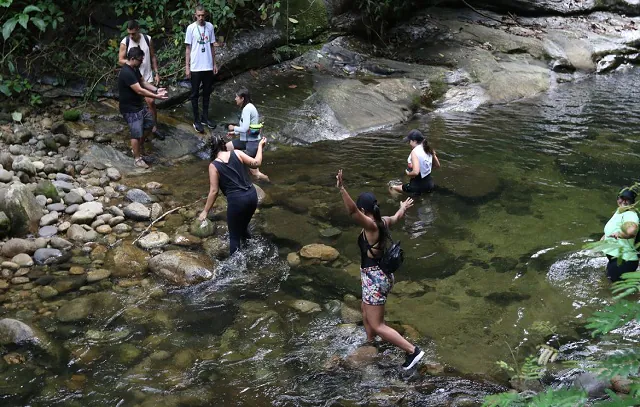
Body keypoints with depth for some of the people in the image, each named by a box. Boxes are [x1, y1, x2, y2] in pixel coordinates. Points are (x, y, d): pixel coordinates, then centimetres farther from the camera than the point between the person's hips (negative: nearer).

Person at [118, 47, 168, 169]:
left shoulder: (134, 68, 3)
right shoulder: (126, 73, -29)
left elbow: (143, 82, 13)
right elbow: (139, 90, -31)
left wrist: (156, 89, -1)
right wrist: (156, 96, -28)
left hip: (140, 105, 10)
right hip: (130, 109, -10)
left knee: (149, 123, 23)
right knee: (137, 134, -3)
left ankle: (139, 146, 39)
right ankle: (137, 159, 12)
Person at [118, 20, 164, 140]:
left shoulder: (148, 39, -4)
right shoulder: (125, 42, -9)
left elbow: (153, 57, 6)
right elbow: (120, 61, -9)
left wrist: (156, 73, 2)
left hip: (147, 77, 1)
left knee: (151, 102, -7)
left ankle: (154, 128, 5)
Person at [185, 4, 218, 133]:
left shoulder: (210, 26, 2)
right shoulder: (191, 28, -7)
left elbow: (212, 46, 9)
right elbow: (188, 48, -3)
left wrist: (214, 64, 8)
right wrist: (187, 67, -6)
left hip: (208, 67, 3)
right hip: (196, 68, -3)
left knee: (207, 93, 12)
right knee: (195, 94, 5)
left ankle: (205, 118, 24)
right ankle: (196, 120, 11)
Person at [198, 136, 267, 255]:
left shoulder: (213, 166, -7)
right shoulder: (237, 153, 0)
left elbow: (214, 191, -7)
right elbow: (256, 163, 5)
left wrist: (205, 211, 2)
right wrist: (260, 146, 19)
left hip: (237, 200, -5)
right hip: (252, 195, 5)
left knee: (234, 236, 12)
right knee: (244, 226, 31)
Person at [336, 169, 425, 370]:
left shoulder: (370, 225, -23)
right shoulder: (383, 221, 2)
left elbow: (352, 211, -41)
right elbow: (396, 217, 25)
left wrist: (341, 189, -52)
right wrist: (403, 208, 48)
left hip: (374, 278, -10)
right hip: (380, 275, 10)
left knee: (377, 325, -2)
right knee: (366, 310, 31)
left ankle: (413, 351, -2)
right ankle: (370, 344, 47)